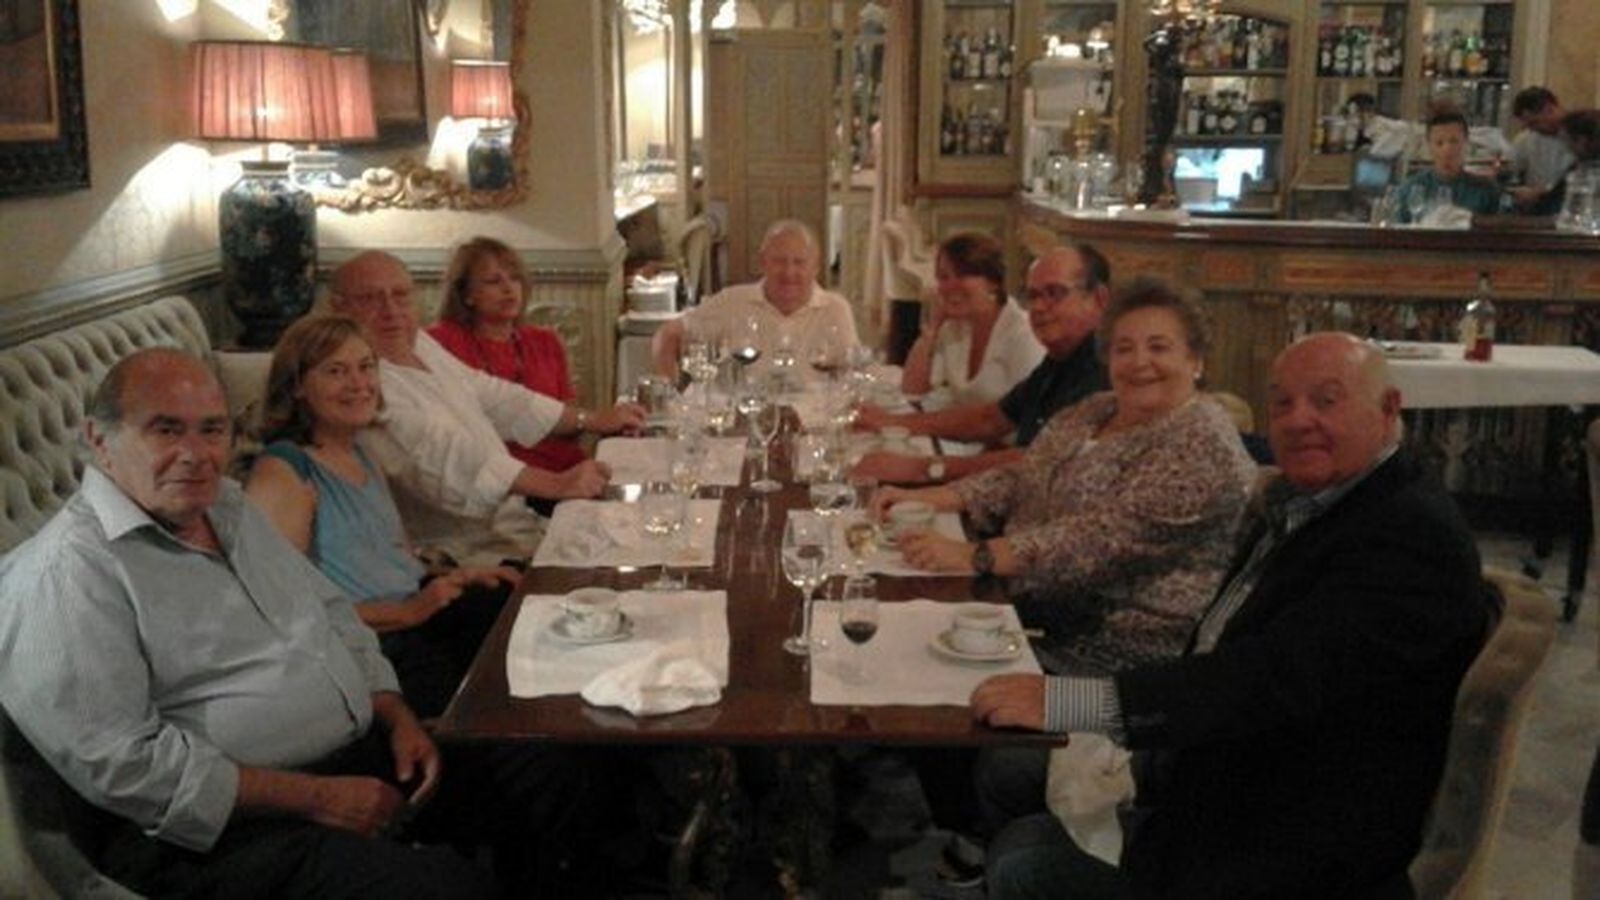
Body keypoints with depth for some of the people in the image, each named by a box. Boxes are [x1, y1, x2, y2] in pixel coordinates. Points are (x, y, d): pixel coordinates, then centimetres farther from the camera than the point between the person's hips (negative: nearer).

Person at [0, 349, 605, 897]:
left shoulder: (231, 507, 13)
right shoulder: (65, 571, -15)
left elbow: (334, 614, 21)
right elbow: (121, 761, -22)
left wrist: (396, 717, 4)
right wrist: (316, 799, -20)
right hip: (226, 826, -9)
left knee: (552, 782, 5)